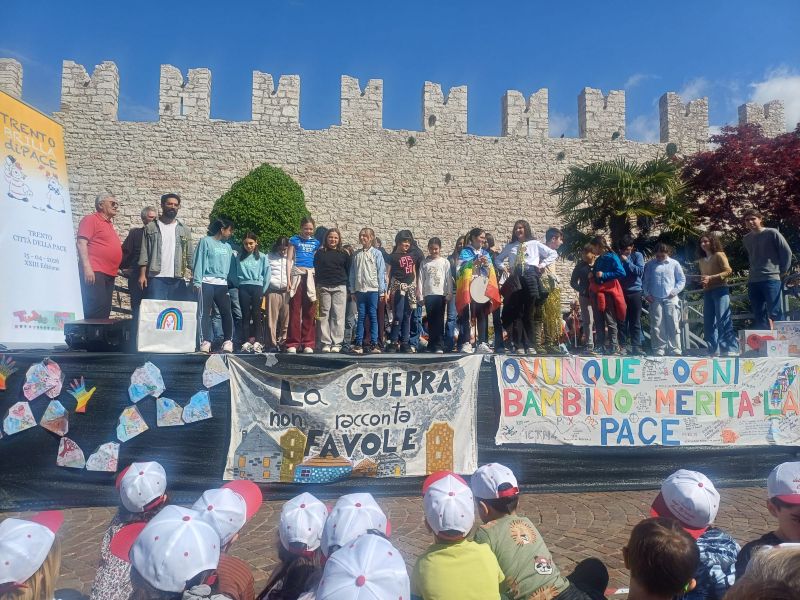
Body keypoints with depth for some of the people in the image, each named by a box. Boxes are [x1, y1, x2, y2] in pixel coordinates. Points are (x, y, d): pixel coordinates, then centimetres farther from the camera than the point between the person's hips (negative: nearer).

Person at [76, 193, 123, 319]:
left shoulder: (109, 224, 24)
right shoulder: (91, 219, -1)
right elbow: (81, 243, -11)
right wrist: (87, 268, -20)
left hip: (109, 274, 9)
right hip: (94, 273, -9)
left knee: (105, 311, 7)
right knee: (96, 310, -15)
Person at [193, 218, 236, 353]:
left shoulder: (228, 247, 17)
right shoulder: (206, 241, 2)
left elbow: (230, 265, 14)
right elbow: (199, 262, -3)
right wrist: (197, 282, -10)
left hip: (222, 284, 4)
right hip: (207, 283, -4)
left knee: (227, 313, -1)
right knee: (205, 313, -2)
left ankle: (228, 342, 4)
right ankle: (205, 342, 1)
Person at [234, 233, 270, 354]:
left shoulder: (262, 257, 5)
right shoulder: (239, 257, 10)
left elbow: (267, 273, 3)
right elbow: (235, 273, 10)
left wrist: (263, 289, -2)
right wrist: (238, 284, -1)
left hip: (257, 287, -1)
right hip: (243, 288, 1)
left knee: (256, 315, 0)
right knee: (245, 315, 1)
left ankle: (256, 341, 4)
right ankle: (246, 341, 3)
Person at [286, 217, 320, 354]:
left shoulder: (315, 242, 15)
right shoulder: (294, 240, 6)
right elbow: (289, 260, 3)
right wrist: (288, 279, -7)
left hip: (310, 276, 3)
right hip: (297, 275, -3)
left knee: (309, 312, 4)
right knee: (294, 311, -4)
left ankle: (308, 344, 8)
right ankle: (292, 343, -1)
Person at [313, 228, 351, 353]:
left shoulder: (344, 254, 12)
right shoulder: (320, 253, 11)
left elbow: (348, 271, 11)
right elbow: (316, 271, 9)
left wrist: (349, 289, 3)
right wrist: (316, 288, 0)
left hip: (340, 288, 0)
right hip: (323, 287, 0)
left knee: (338, 316, -3)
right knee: (324, 315, -1)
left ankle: (336, 343, 0)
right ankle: (325, 343, 4)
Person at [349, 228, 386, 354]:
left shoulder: (377, 253, 1)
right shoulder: (356, 254, 10)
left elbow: (381, 272, -1)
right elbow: (352, 273, 10)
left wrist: (382, 291, -4)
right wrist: (353, 290, 6)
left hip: (373, 289, -3)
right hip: (360, 290, 3)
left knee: (373, 317, 1)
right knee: (361, 317, 4)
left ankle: (374, 343, 5)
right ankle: (359, 344, 5)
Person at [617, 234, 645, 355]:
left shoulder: (637, 255, 3)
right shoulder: (617, 257, 9)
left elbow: (640, 271, -11)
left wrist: (627, 261, -13)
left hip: (634, 292, -2)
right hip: (620, 292, 2)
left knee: (635, 322, 1)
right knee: (622, 321, 2)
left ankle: (636, 346, 4)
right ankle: (623, 346, 7)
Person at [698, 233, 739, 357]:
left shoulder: (719, 255, 0)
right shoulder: (701, 260, 18)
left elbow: (728, 271, -9)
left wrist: (711, 278, -16)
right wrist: (702, 281, 2)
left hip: (720, 290, -7)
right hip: (707, 292, 7)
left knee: (723, 321, -13)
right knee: (708, 323, 3)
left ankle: (731, 349, -13)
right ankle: (713, 350, 8)